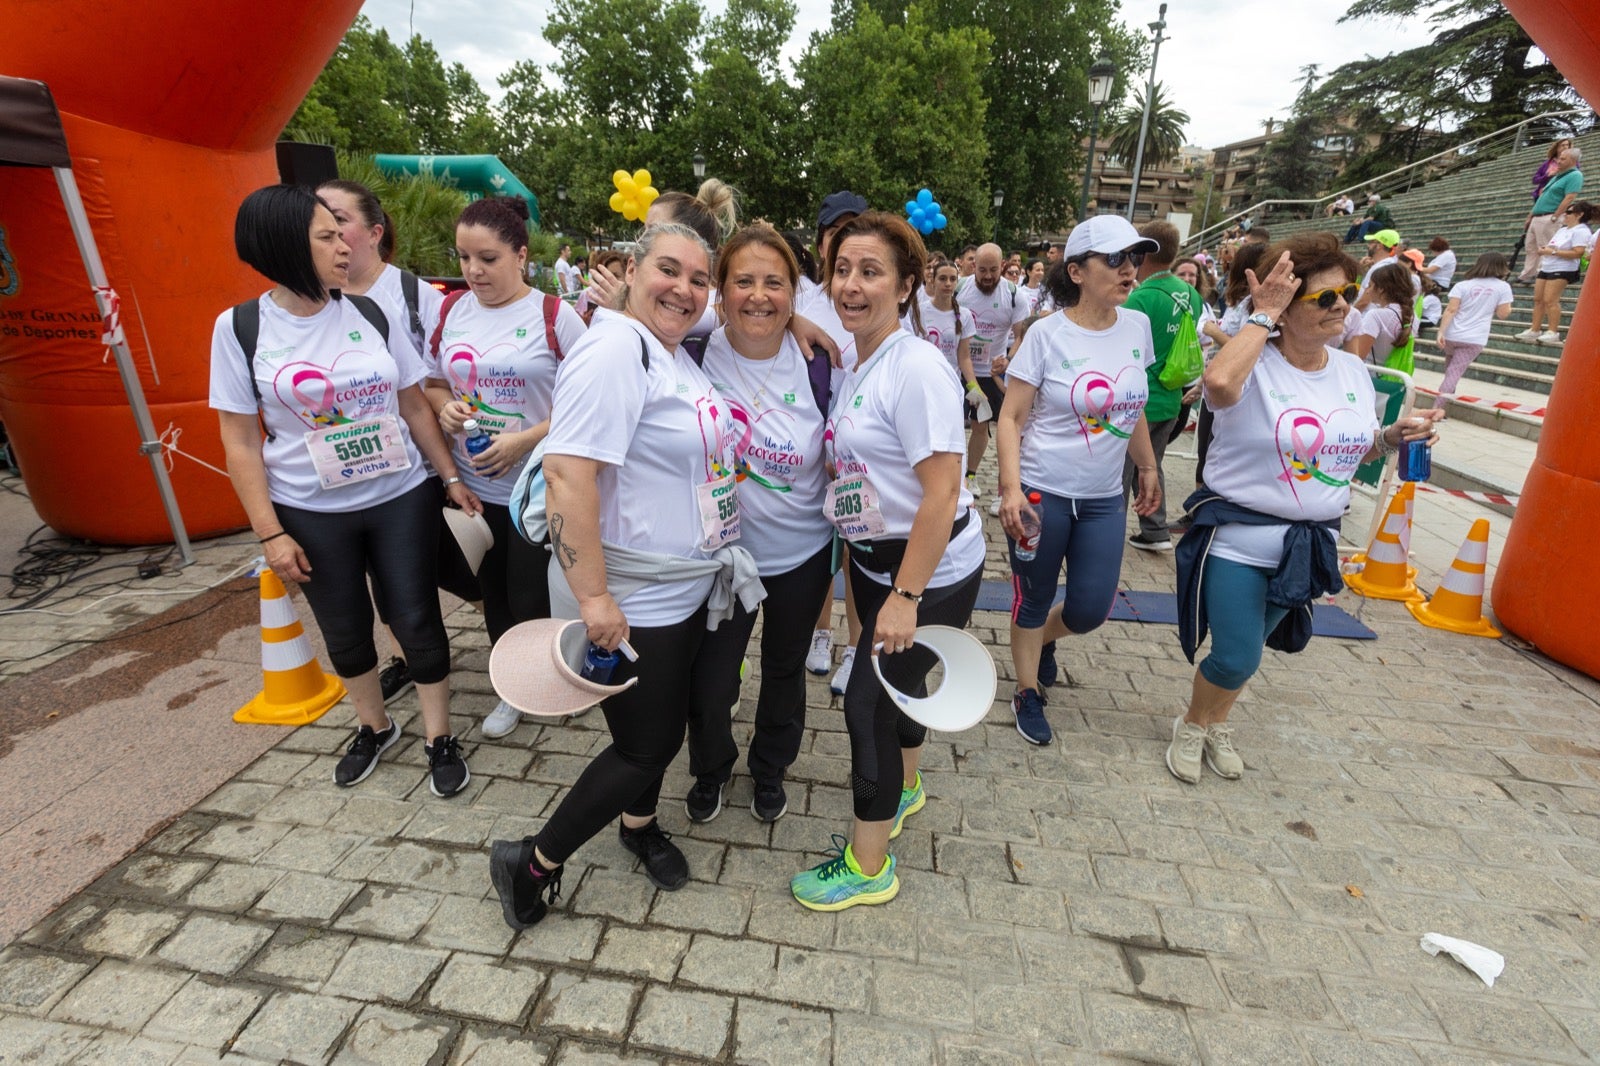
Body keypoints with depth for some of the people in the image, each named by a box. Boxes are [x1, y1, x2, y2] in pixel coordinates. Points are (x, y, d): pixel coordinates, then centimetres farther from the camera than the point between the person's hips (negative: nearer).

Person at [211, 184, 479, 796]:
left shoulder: (370, 315, 0)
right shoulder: (240, 328, -5)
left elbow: (414, 406, 6)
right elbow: (240, 441, -4)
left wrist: (451, 477, 3)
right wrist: (270, 534, -7)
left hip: (401, 500, 1)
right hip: (310, 515, 0)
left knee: (416, 619, 4)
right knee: (344, 631, 15)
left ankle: (439, 739, 22)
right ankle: (374, 726, 39)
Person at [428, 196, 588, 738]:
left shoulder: (554, 316, -10)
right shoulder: (452, 311, 4)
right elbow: (432, 383, 15)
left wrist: (524, 440, -20)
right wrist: (444, 408, -7)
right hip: (473, 486, 5)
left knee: (529, 597, 4)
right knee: (493, 591, 16)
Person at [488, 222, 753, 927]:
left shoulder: (677, 356, 9)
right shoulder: (615, 351, -21)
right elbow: (567, 473, -29)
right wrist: (593, 596, -28)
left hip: (687, 589, 9)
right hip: (630, 603, -9)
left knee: (664, 726, 22)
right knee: (645, 746, 3)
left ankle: (639, 824, 48)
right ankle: (532, 864, 26)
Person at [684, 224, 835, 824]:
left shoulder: (816, 365, -11)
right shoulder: (697, 355, -13)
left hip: (803, 554, 1)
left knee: (785, 672, 21)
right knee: (709, 685, 6)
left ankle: (770, 769, 50)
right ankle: (711, 769, 41)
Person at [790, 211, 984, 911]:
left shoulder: (917, 368, -22)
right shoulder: (855, 364, 4)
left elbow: (941, 494, -25)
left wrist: (905, 597, -24)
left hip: (931, 570, -8)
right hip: (876, 558, 8)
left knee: (868, 701, 0)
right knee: (895, 682, 23)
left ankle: (867, 866, 21)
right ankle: (904, 788, 51)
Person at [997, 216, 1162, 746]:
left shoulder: (1138, 326, 3)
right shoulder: (1047, 334, -11)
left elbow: (1133, 409, 15)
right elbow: (1011, 418, -11)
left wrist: (1148, 469, 19)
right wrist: (1011, 489, -21)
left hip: (1104, 498, 5)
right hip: (1041, 493, -4)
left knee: (1091, 610, 7)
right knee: (1033, 600, 9)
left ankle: (1043, 639, 42)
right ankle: (1028, 693, 31)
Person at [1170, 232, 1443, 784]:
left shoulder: (1353, 370, 4)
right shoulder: (1254, 364, -16)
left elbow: (1354, 449, 17)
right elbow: (1218, 382, -42)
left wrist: (1396, 436, -4)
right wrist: (1263, 317, -29)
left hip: (1310, 543, 6)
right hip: (1238, 538, -6)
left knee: (1247, 650, 20)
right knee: (1236, 659, -2)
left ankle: (1216, 723, 44)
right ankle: (1191, 725, 29)